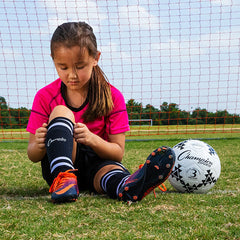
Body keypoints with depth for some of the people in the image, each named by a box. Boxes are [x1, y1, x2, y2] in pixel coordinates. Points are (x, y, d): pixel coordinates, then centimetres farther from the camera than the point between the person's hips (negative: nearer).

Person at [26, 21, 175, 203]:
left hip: (97, 164, 0)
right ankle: (63, 180, -43)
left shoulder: (112, 97, -3)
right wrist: (39, 145, -24)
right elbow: (33, 156, 1)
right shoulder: (45, 96, -2)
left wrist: (92, 139, -27)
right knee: (61, 112, -24)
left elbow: (118, 153, -6)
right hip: (58, 165, 0)